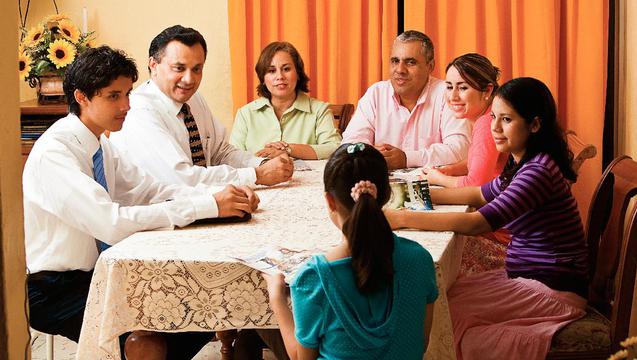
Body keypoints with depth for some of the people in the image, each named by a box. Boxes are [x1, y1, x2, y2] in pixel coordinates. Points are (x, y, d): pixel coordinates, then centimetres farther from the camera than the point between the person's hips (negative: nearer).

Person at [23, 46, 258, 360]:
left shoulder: (101, 143, 5)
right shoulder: (53, 153, -22)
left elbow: (149, 190, 2)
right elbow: (112, 223, -32)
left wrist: (221, 195, -15)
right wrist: (207, 206, -32)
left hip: (95, 273, 8)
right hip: (54, 293, -8)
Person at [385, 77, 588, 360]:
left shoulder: (539, 171, -23)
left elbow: (480, 222, -30)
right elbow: (481, 195, 22)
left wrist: (401, 219, -27)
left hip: (553, 291, -10)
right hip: (527, 277, 10)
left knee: (443, 307, -11)